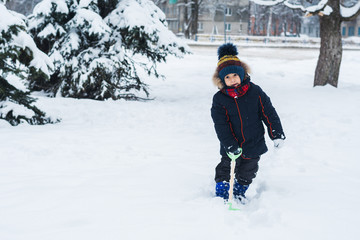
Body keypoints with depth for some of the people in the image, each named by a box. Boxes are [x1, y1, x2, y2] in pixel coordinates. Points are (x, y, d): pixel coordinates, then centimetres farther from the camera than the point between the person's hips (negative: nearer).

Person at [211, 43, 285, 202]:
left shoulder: (255, 92, -7)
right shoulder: (219, 99, -10)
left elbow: (269, 114, -2)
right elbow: (221, 125, -12)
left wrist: (277, 134, -6)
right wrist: (230, 146, -20)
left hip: (254, 145, 2)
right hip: (232, 146, -1)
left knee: (246, 174, 16)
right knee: (225, 171, 4)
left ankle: (239, 194, 38)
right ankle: (221, 197, 19)